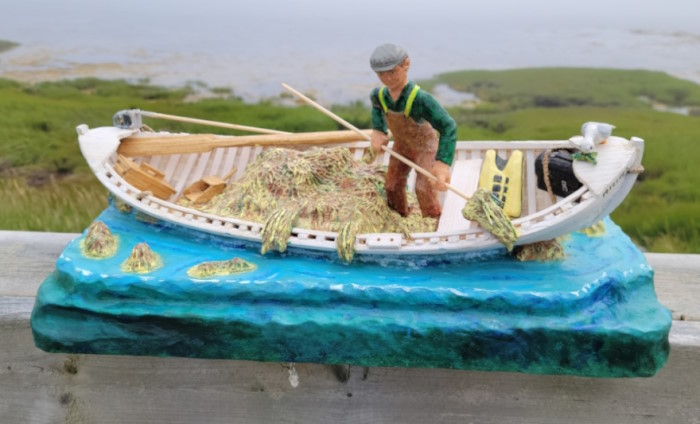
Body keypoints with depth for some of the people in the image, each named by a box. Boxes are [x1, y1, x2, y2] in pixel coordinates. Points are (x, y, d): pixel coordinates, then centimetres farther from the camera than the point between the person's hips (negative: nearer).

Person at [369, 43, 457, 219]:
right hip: (401, 145, 6)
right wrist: (378, 131, -5)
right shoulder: (379, 95, -20)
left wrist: (443, 163, -46)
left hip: (424, 145, -6)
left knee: (424, 189, -17)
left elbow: (448, 127, -38)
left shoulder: (420, 99, -39)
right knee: (392, 186, 15)